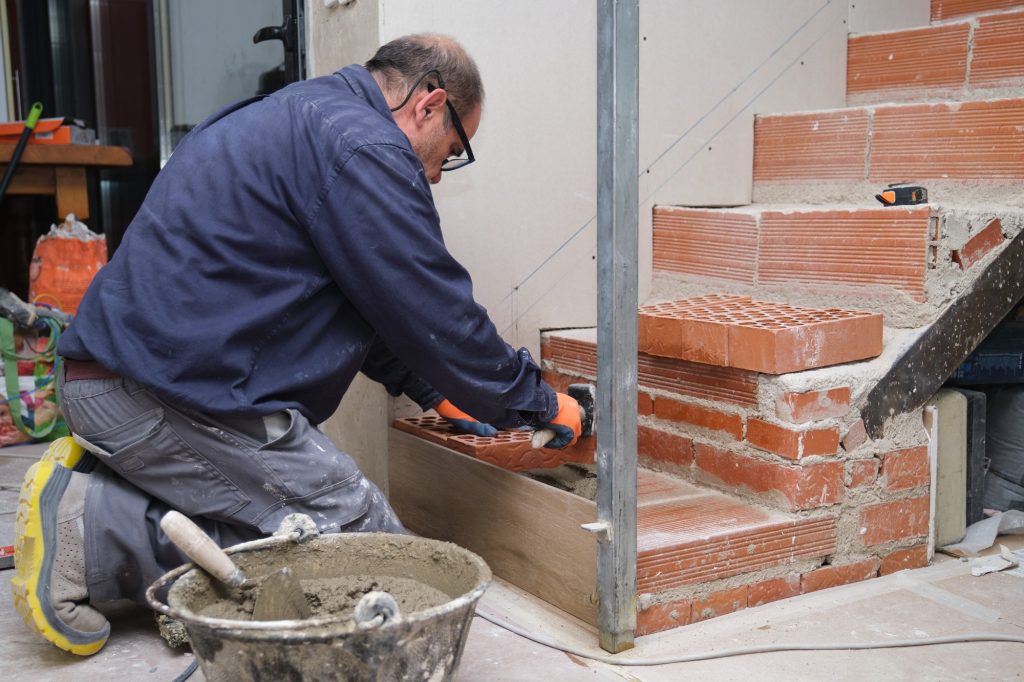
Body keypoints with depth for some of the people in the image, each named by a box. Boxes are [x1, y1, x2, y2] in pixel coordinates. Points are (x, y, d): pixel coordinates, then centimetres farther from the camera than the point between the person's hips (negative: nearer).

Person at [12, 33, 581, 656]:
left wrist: (434, 389, 27)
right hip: (172, 396, -11)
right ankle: (99, 534, -10)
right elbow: (432, 311, -9)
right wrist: (539, 403, 4)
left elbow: (368, 307, 29)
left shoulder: (303, 118, 22)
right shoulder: (359, 145, -11)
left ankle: (92, 496, 4)